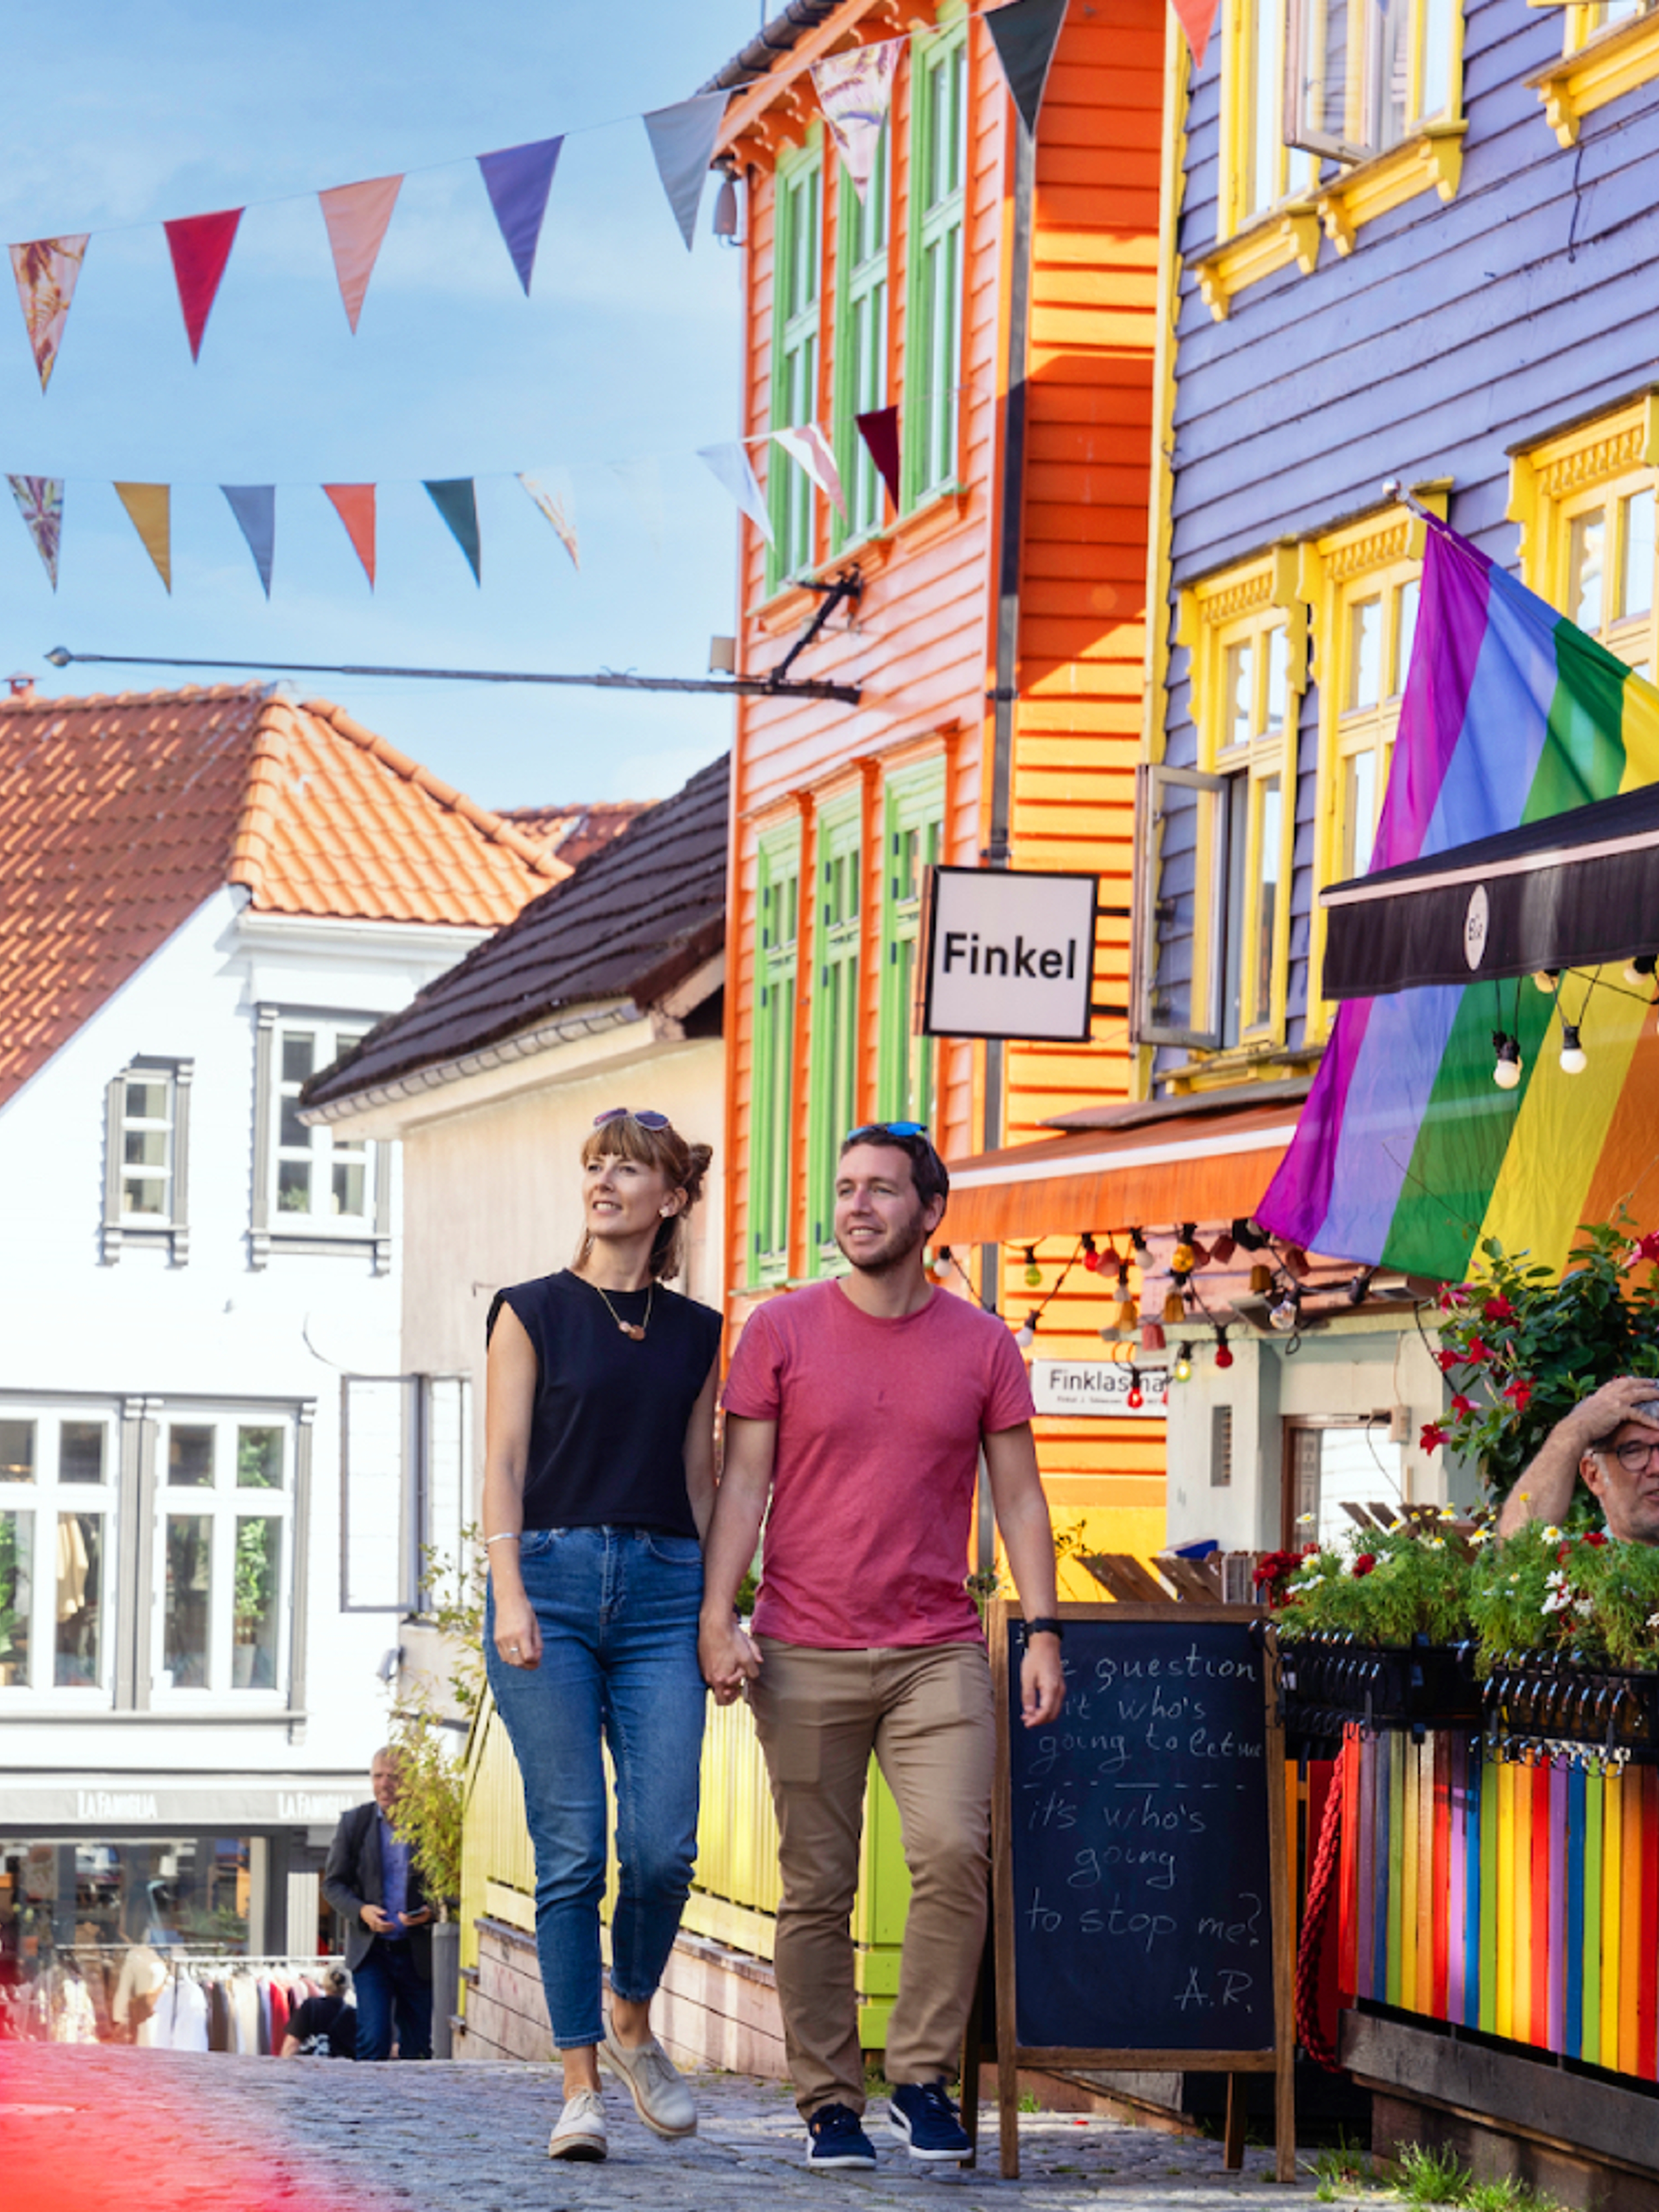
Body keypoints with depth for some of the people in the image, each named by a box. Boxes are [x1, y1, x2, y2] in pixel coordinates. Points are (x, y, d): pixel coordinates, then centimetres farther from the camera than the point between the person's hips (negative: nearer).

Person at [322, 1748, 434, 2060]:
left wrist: (431, 1912, -17)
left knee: (418, 2048, 5)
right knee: (373, 2040, -12)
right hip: (371, 1950, 0)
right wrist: (361, 1911, -12)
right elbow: (333, 1883, 7)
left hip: (418, 1953, 0)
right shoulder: (354, 1822, 4)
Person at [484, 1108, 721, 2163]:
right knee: (572, 1849, -6)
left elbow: (702, 1479, 16)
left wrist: (718, 1614, 10)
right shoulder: (535, 1312, 5)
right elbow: (503, 1463, 0)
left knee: (664, 1845, -9)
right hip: (553, 1575, -2)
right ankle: (581, 2081, 1)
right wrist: (510, 1592, -12)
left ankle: (633, 2024, 18)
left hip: (662, 1590, 2)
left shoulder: (696, 1334, 14)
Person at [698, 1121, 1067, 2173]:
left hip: (938, 1652, 0)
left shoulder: (982, 1344, 7)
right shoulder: (781, 1332, 4)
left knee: (954, 1848, -17)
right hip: (805, 1655, 0)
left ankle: (924, 2078, -4)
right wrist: (717, 1617, -7)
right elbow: (743, 1483, 3)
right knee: (818, 1889, 1)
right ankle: (830, 2101, 10)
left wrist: (1043, 1629, 0)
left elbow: (1019, 1495, 9)